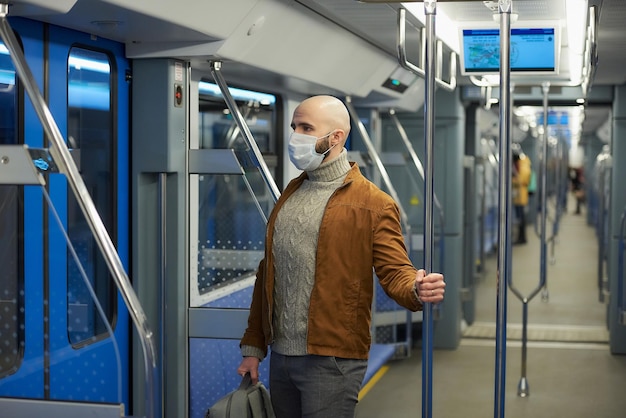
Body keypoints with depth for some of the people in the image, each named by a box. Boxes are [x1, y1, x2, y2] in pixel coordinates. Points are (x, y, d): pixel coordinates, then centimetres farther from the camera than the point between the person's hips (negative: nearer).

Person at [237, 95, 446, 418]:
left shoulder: (373, 203, -7)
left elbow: (395, 270, -12)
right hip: (280, 355, 6)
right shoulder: (291, 194, 13)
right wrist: (253, 347, 14)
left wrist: (417, 290, -36)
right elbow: (268, 274, 16)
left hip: (330, 360, -6)